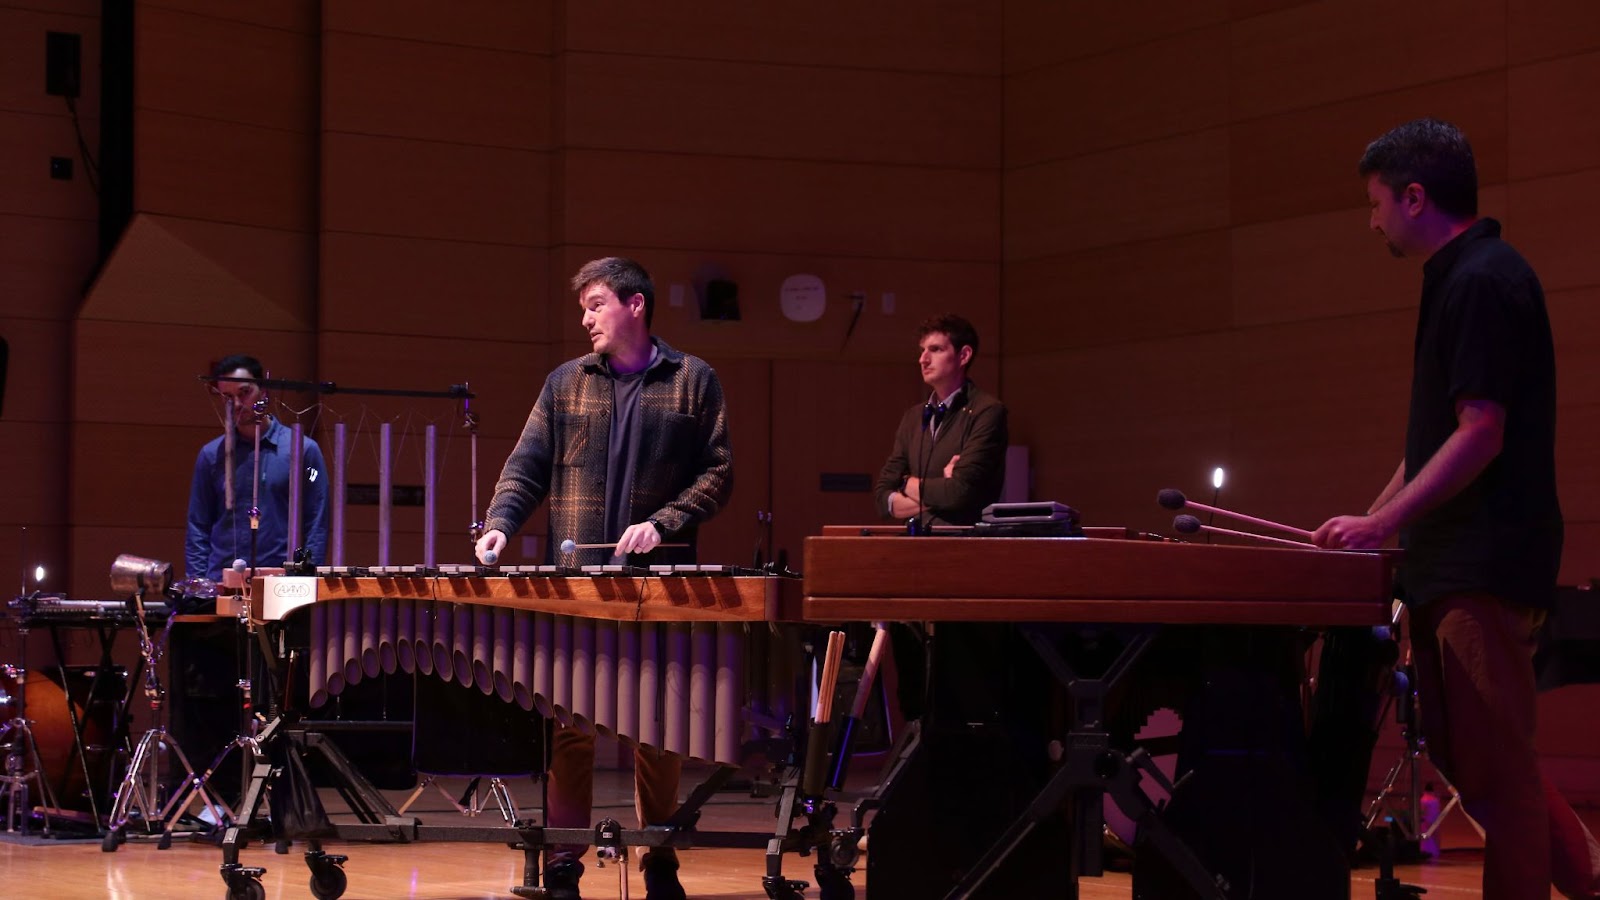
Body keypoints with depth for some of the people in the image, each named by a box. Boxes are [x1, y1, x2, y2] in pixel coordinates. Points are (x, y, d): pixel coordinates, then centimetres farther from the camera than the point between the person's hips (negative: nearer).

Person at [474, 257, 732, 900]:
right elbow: (526, 467, 9)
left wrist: (665, 522, -10)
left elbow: (718, 471, 3)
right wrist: (500, 523, -7)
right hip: (574, 579, 1)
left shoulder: (694, 381, 6)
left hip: (660, 578, -1)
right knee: (568, 719, -2)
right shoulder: (566, 383, 11)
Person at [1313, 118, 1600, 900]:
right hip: (1453, 564, 10)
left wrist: (1383, 523, -18)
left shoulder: (1483, 281, -14)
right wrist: (1368, 523, 17)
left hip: (1485, 565, -10)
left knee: (1491, 762, -5)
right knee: (1460, 749, 12)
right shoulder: (1462, 278, 16)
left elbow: (1480, 434, -20)